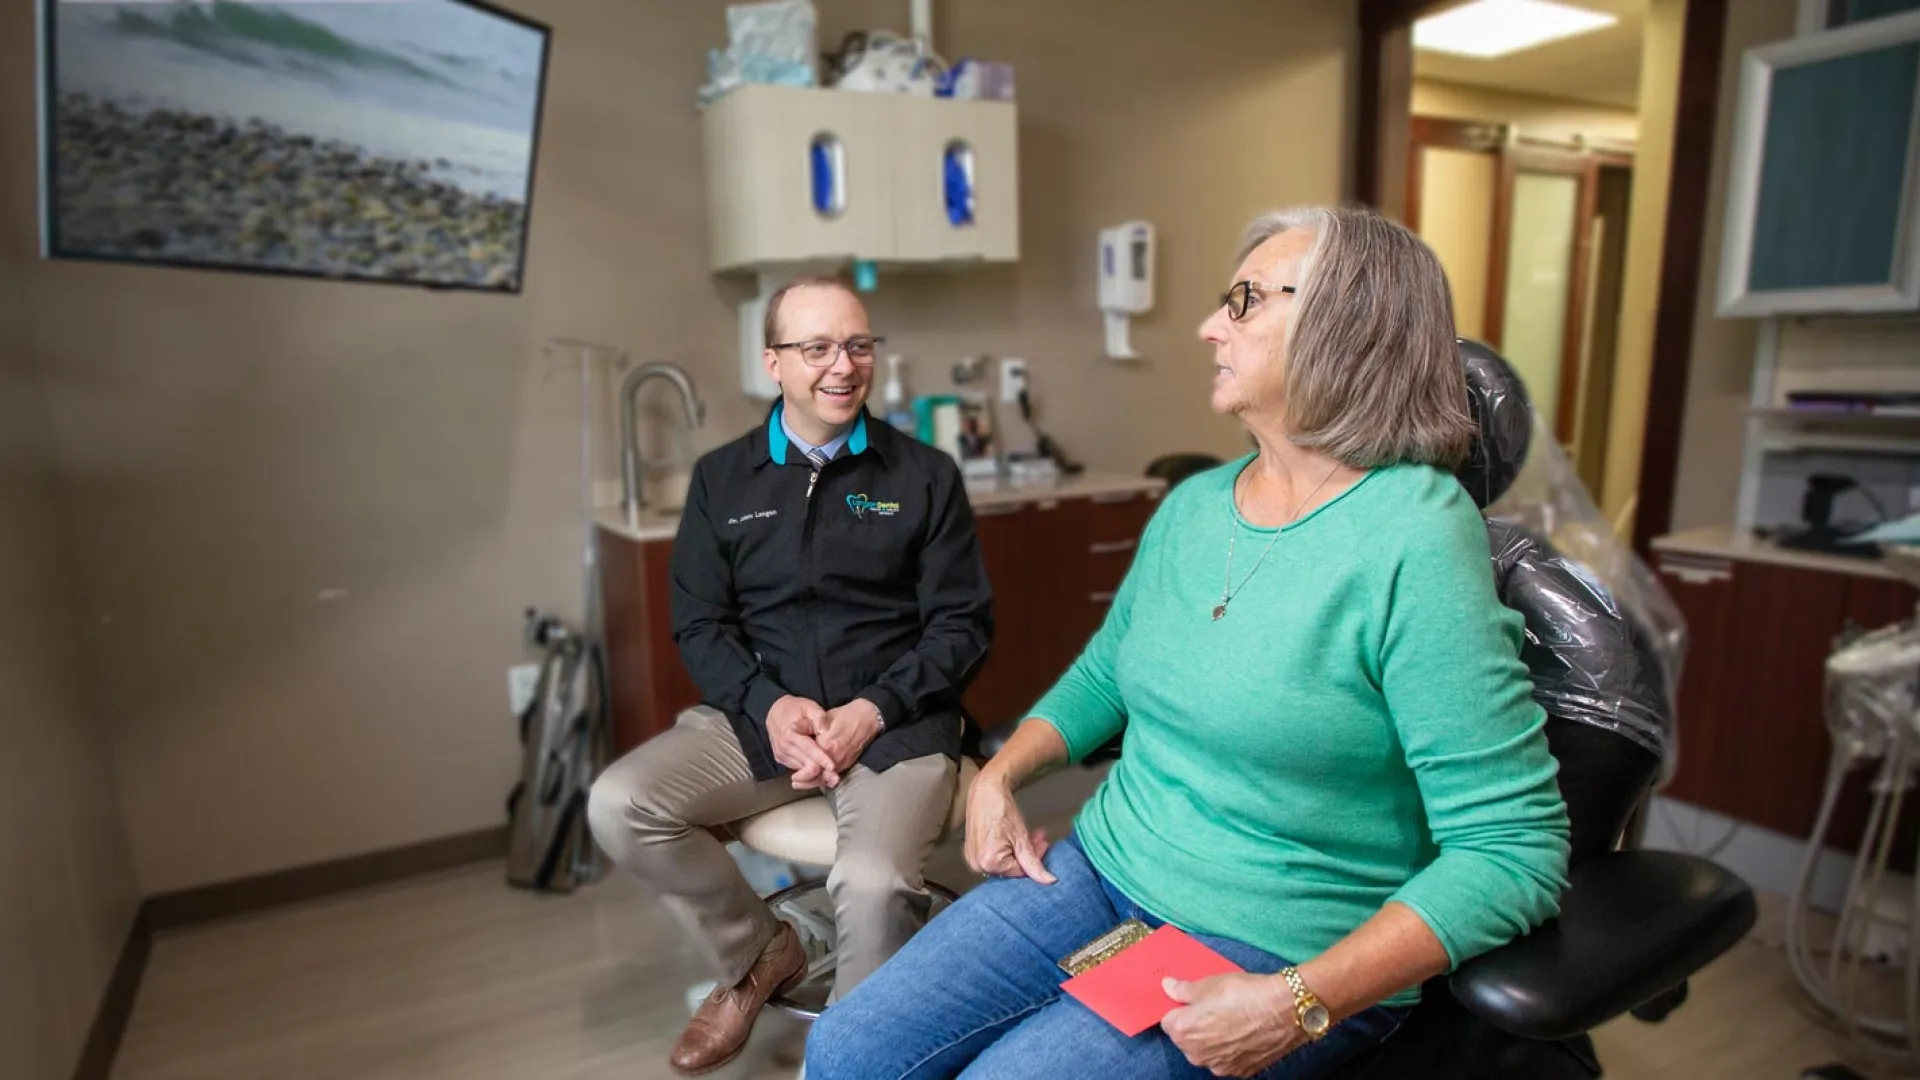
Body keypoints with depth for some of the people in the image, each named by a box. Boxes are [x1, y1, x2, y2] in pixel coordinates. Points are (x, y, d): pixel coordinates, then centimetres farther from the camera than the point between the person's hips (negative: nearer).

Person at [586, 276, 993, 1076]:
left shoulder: (925, 475, 3)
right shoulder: (721, 479, 9)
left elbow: (962, 623, 0)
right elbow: (699, 625, 6)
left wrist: (872, 711, -14)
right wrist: (769, 706, -14)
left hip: (895, 722, -3)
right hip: (761, 714, 3)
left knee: (874, 885, -29)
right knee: (618, 805, -17)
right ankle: (758, 955, 10)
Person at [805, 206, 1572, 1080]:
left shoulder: (1416, 538, -18)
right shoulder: (1192, 504, 4)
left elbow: (1513, 848, -18)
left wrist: (1300, 1006, -23)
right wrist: (1000, 776, 0)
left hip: (1277, 954, -5)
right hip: (1098, 872, 6)